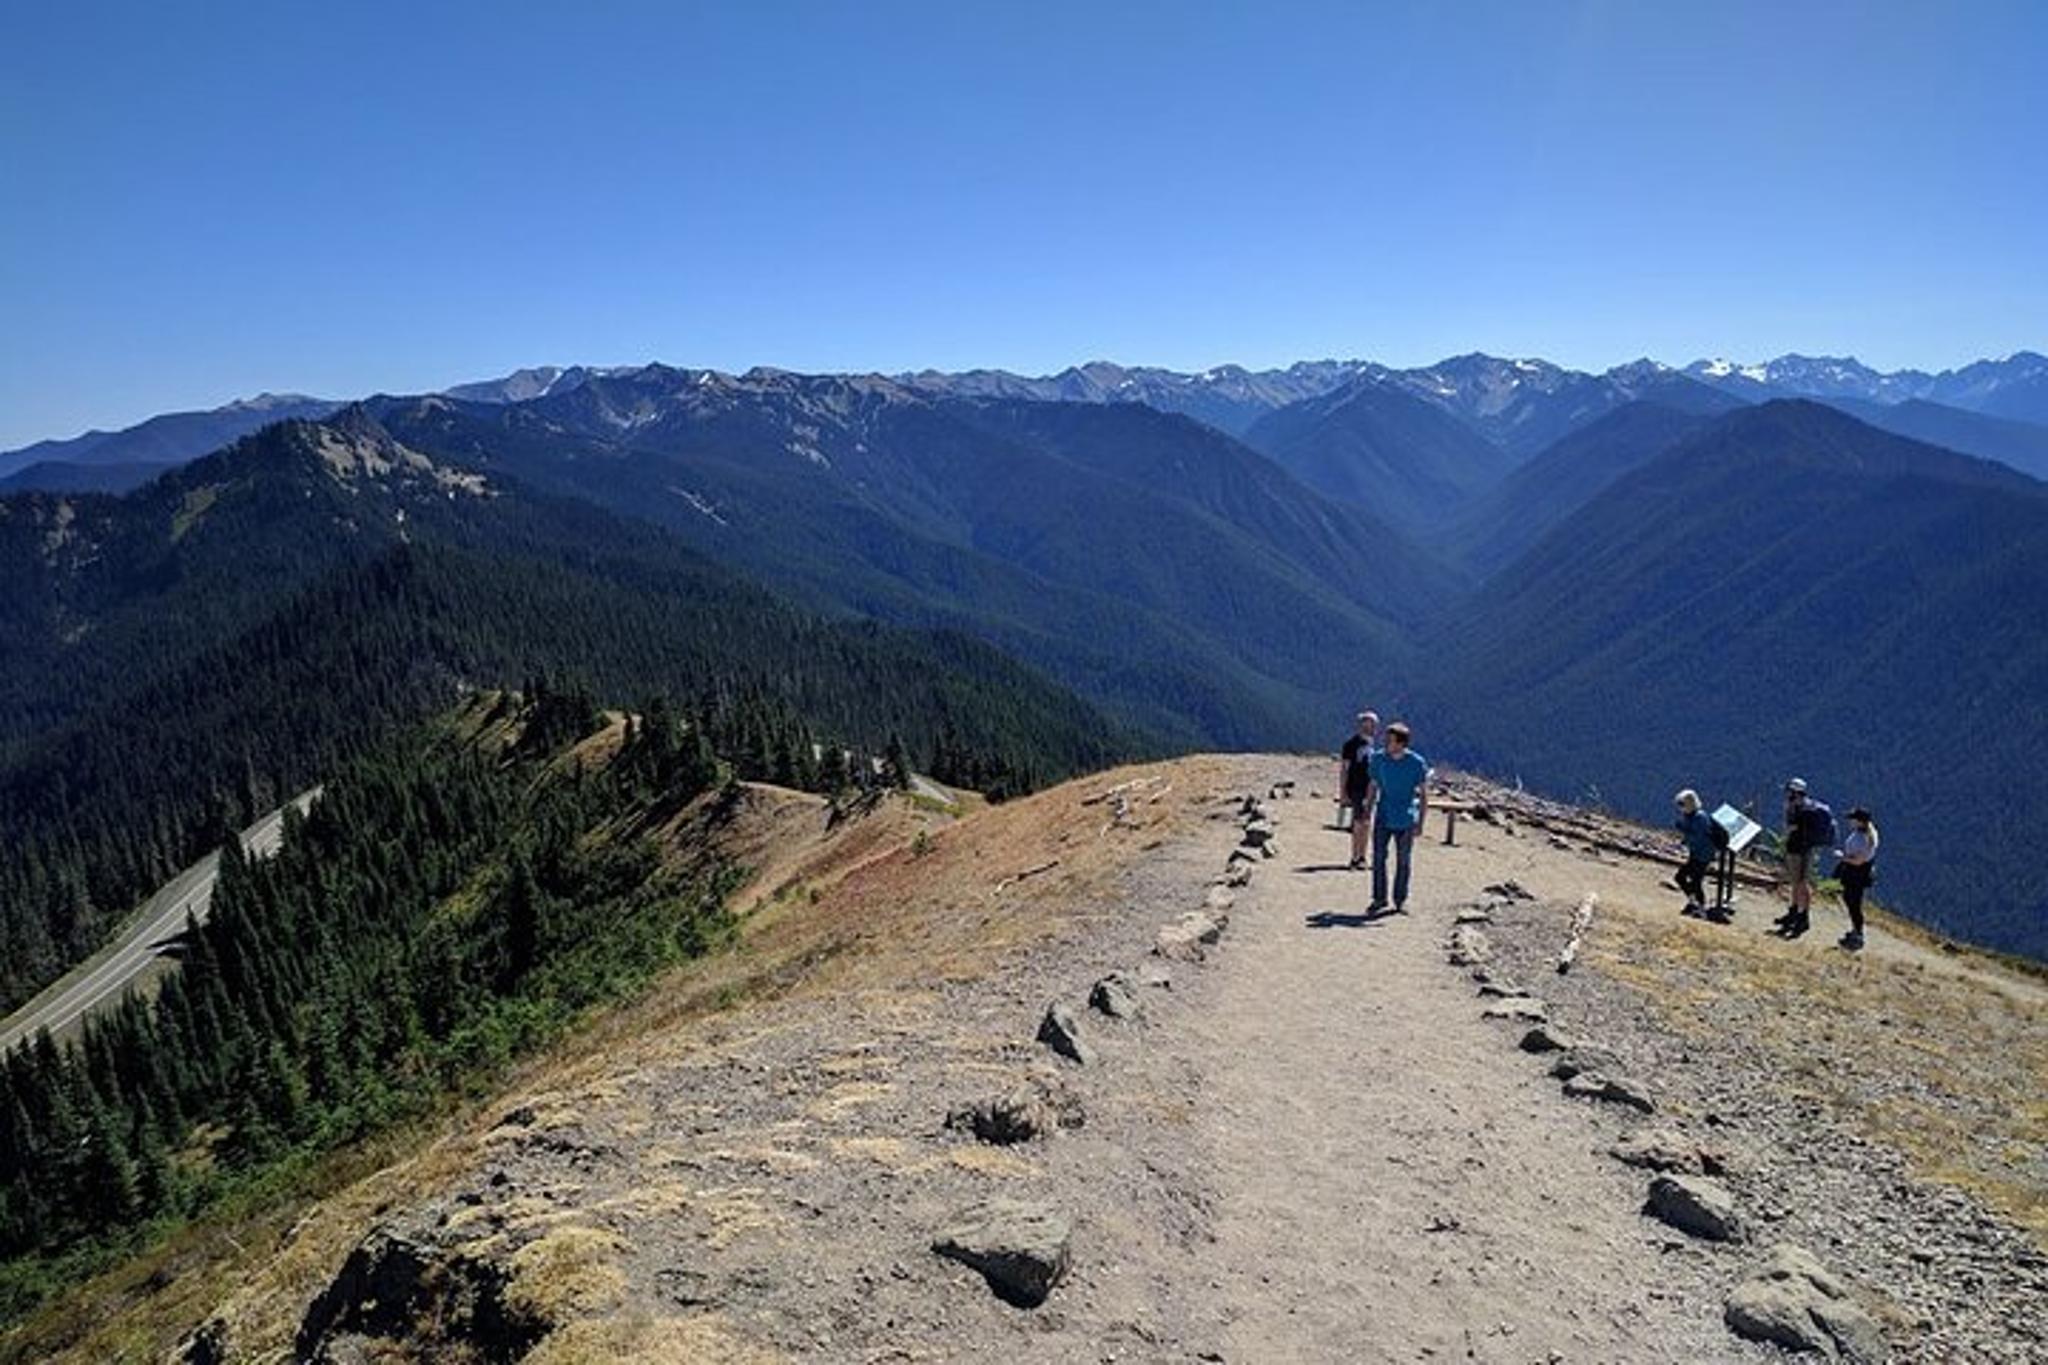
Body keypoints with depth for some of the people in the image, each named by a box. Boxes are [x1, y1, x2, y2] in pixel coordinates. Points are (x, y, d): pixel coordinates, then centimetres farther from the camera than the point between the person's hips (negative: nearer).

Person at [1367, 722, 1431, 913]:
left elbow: (1424, 793, -6)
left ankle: (1400, 900, 20)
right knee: (1378, 858, -1)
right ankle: (1379, 898, 10)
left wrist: (1421, 822, -10)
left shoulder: (1417, 763, -12)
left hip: (1405, 820, -2)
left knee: (1403, 861, 8)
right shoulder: (1378, 758, -4)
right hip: (1383, 818, 2)